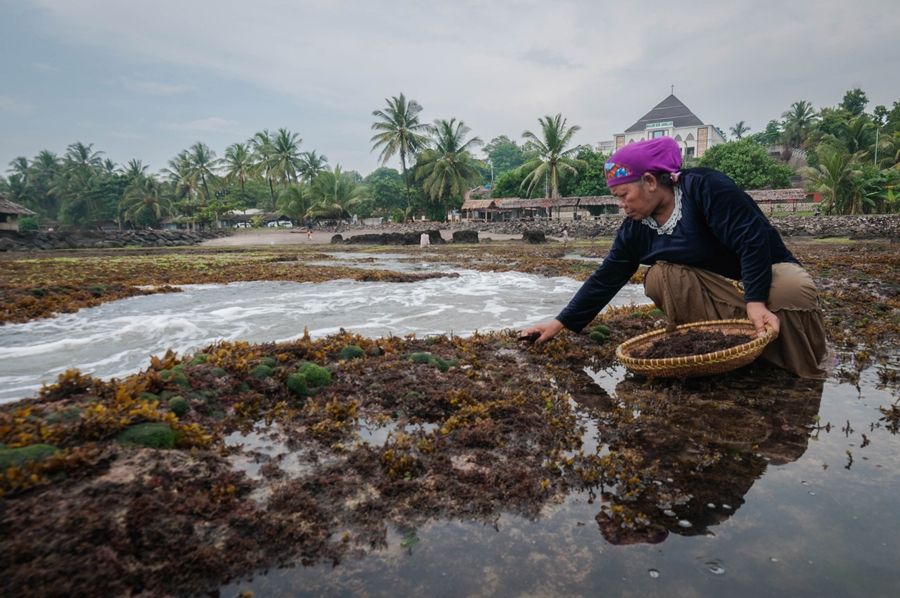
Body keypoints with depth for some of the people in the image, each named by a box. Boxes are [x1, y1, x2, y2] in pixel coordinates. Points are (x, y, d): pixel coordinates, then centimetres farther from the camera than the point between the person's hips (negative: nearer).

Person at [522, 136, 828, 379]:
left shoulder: (705, 187, -23)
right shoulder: (635, 229, -6)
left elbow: (753, 239, -28)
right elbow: (605, 279, -4)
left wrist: (755, 301, -38)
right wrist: (561, 323, -7)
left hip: (765, 270, -4)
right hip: (713, 286, 5)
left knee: (794, 290, -37)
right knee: (658, 277, -23)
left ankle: (806, 379, -10)